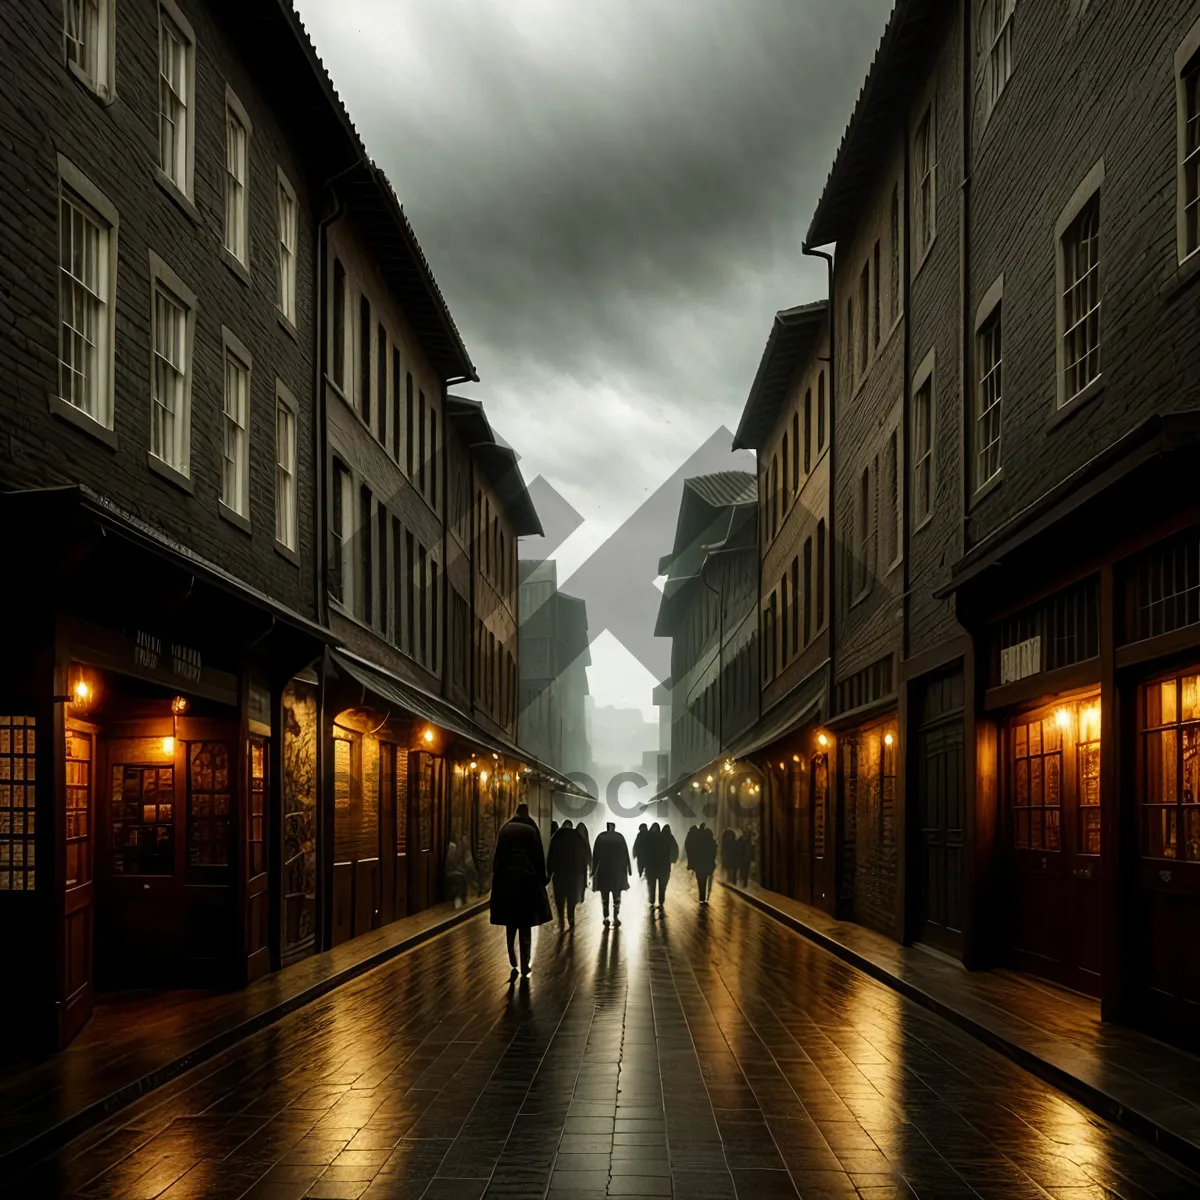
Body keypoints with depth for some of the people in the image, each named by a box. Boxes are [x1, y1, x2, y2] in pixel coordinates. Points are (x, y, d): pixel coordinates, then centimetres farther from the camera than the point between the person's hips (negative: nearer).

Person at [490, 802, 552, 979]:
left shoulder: (505, 828, 5)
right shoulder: (532, 830, -1)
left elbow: (497, 855, 3)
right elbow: (538, 856, -2)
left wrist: (496, 877, 7)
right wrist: (542, 878, 5)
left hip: (507, 877, 2)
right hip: (527, 877, -2)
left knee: (510, 923, 10)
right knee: (525, 924, 5)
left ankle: (513, 962, -1)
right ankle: (524, 964, 3)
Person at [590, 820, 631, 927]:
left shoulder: (600, 837, -5)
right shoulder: (619, 837, -4)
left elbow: (595, 854, -3)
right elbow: (625, 854, -1)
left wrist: (594, 870, 1)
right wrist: (628, 869, 4)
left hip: (603, 869, 0)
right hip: (617, 869, 0)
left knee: (604, 894, 8)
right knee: (616, 894, 7)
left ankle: (606, 918, 5)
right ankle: (616, 917, -3)